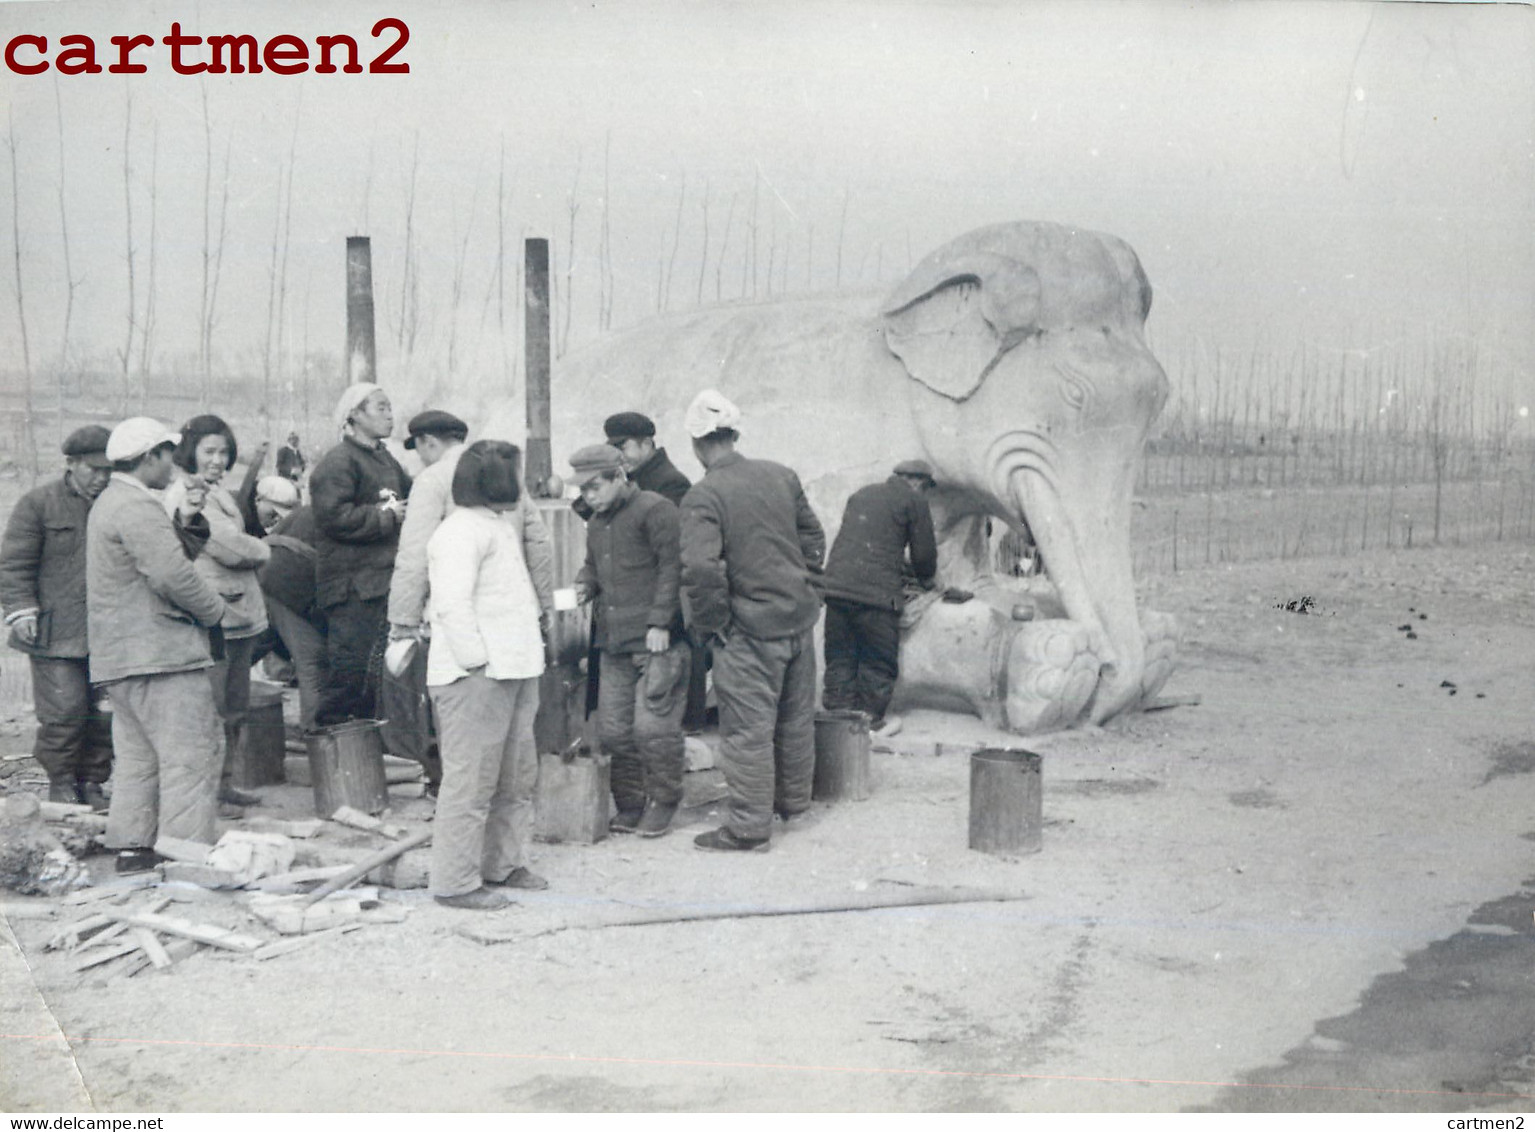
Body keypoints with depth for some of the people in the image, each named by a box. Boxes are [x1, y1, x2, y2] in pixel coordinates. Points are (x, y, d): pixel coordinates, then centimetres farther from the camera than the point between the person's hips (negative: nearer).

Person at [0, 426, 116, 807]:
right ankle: (60, 780, 11)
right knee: (64, 709, -8)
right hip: (56, 632, -4)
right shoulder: (38, 504, 1)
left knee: (106, 712, 3)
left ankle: (92, 780, 17)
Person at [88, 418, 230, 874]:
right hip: (158, 652, -11)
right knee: (189, 752, -8)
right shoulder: (138, 507, -15)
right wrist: (216, 609, -9)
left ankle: (131, 846, 19)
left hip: (119, 656, 11)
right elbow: (171, 574, -22)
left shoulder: (109, 503, 20)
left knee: (137, 755, 15)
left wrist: (181, 526, 7)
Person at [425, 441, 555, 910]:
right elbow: (451, 603, -21)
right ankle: (456, 881, 1)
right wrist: (475, 660, -22)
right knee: (471, 780, -6)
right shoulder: (460, 531, -12)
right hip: (476, 677, -10)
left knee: (516, 777, 17)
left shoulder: (501, 526, 21)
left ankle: (503, 864, 30)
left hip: (512, 669, 11)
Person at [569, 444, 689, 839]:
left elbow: (673, 567, -12)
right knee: (612, 729, 7)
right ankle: (630, 803, 20)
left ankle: (663, 802, 10)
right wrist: (585, 586, 8)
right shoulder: (597, 523, 18)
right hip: (614, 643, 8)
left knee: (652, 726, -7)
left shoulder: (654, 509, -8)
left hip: (657, 642, -8)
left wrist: (659, 622, -16)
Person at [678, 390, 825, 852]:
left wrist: (711, 623, -12)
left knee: (748, 727, 2)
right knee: (796, 716, 19)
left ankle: (750, 824, 8)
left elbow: (700, 569, -25)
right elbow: (813, 537, 12)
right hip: (799, 615, 7)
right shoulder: (780, 476, 4)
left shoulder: (702, 497, -15)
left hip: (750, 628, -7)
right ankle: (793, 801, 35)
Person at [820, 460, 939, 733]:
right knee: (877, 661, 7)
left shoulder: (861, 494, 22)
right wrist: (926, 579, 25)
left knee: (839, 659, 12)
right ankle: (870, 718, 12)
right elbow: (924, 552, 3)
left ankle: (837, 712, 15)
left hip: (836, 585, 6)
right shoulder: (913, 501, 3)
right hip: (876, 592, -6)